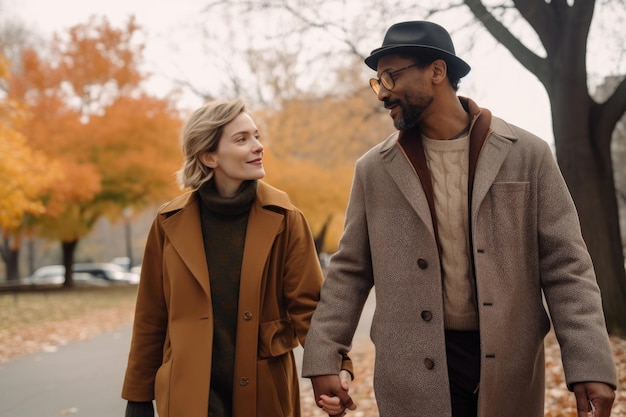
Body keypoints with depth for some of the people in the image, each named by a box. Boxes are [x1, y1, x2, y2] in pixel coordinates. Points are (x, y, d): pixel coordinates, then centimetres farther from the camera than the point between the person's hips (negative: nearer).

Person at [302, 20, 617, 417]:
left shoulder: (528, 154, -2)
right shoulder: (374, 169, 2)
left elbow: (566, 267, -3)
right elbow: (349, 271, 5)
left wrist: (591, 365, -11)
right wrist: (324, 359, -4)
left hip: (509, 366, 0)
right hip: (414, 373, 1)